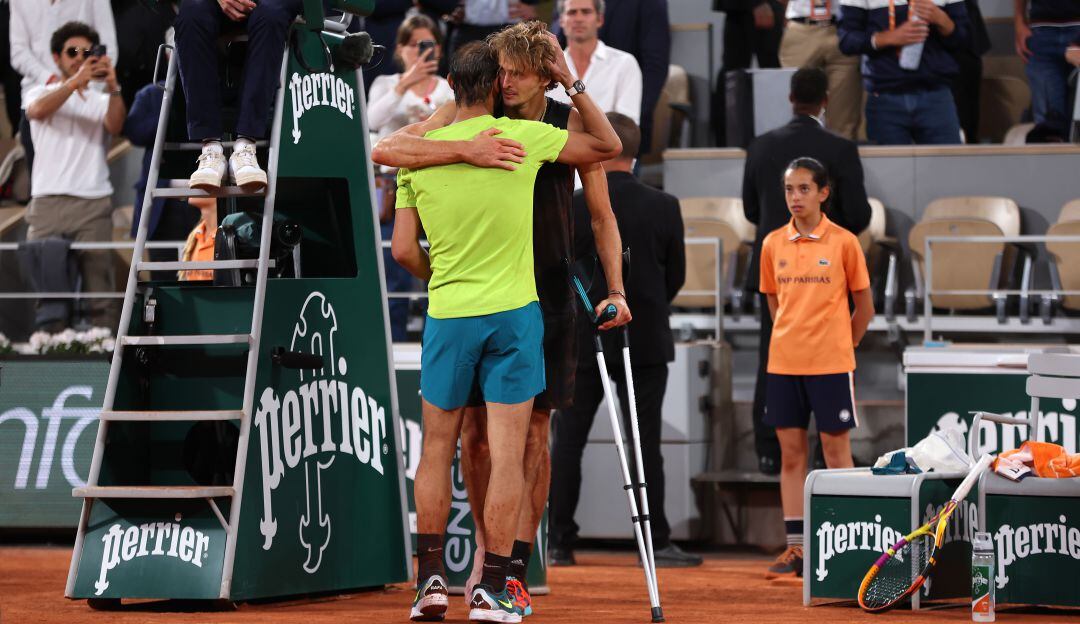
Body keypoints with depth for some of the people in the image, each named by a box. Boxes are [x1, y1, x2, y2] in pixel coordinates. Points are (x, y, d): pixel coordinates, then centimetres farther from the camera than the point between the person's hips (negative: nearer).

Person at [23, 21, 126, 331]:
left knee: (99, 285, -5)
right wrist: (76, 81, -24)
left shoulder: (99, 99, 15)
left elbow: (115, 126, -5)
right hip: (48, 201, 0)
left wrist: (113, 88, -23)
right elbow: (38, 110, -10)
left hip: (94, 203, 0)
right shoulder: (41, 93, 14)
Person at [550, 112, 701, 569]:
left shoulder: (573, 207, -10)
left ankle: (559, 543, 7)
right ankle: (657, 543, 4)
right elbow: (676, 276, 5)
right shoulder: (664, 207, -3)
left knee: (567, 443, 7)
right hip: (646, 342, 2)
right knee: (645, 444, 5)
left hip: (582, 341, -1)